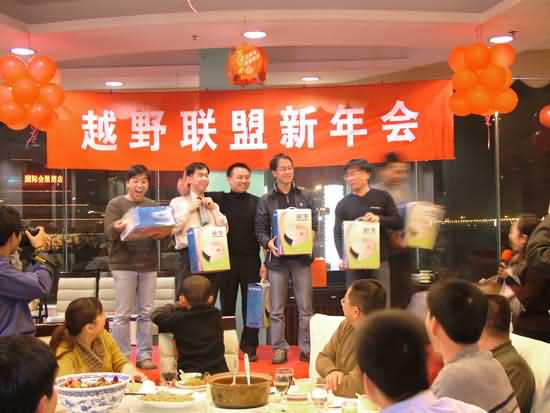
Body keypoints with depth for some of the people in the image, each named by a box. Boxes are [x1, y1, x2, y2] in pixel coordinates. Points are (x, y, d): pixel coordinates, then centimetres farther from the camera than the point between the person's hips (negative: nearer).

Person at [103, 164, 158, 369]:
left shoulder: (153, 205, 13)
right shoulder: (116, 204, 0)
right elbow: (108, 233, -9)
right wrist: (117, 228, -31)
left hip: (148, 264, 4)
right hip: (123, 264, -4)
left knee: (146, 313, 6)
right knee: (123, 314, -2)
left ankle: (145, 355, 13)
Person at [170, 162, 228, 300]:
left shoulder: (212, 204, 17)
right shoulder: (178, 202, 5)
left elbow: (224, 229, 10)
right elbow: (172, 228, -7)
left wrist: (213, 209, 2)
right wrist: (189, 209, -7)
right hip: (188, 255, -4)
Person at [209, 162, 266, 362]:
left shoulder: (256, 202, 3)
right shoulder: (220, 199, 5)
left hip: (251, 260, 0)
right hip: (226, 260, 1)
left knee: (251, 304, 3)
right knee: (227, 304, 8)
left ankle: (249, 345, 13)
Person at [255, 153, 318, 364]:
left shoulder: (305, 197, 9)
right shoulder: (265, 200, 5)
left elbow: (314, 225, 6)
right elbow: (260, 230, 2)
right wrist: (268, 243, -18)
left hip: (301, 257, 1)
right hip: (277, 258, -1)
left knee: (305, 307, 3)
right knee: (277, 309, 4)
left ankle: (306, 348, 11)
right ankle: (279, 348, 13)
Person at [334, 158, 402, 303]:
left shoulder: (382, 197, 7)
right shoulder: (343, 204, 8)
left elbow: (398, 223, 4)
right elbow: (338, 234, 4)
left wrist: (379, 219, -15)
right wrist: (343, 257, -11)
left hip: (380, 261, -1)